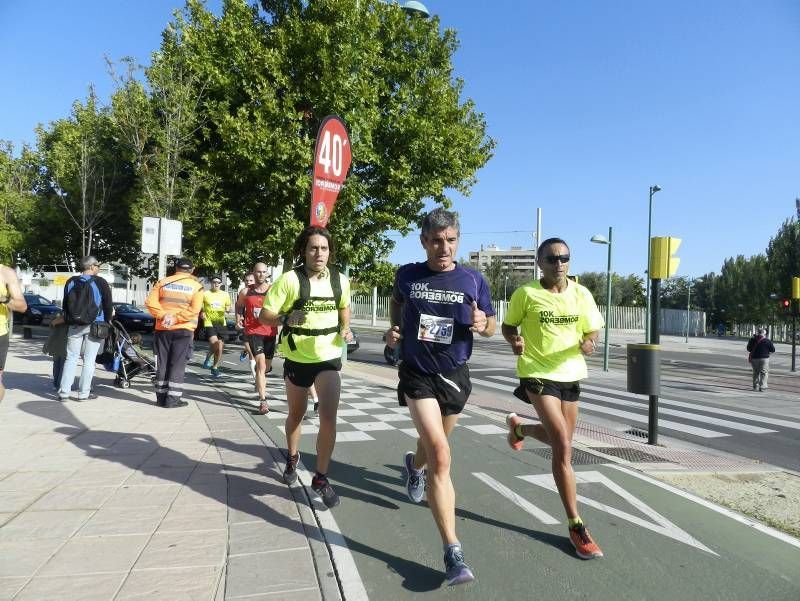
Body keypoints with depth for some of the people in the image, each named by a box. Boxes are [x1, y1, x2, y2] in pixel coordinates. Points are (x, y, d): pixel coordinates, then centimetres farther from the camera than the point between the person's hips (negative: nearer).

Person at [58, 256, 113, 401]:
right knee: (89, 360, 1)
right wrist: (107, 322, 10)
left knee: (71, 358, 9)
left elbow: (65, 305, 13)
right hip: (94, 326, -4)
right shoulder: (100, 282, -7)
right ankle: (84, 393, 4)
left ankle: (64, 392, 6)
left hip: (74, 326, 4)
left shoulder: (71, 282, 7)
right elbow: (108, 305, -5)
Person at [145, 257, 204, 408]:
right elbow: (194, 309, -15)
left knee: (162, 364, 10)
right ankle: (172, 399, 1)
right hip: (183, 330, -2)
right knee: (178, 365, 2)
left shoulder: (163, 282, 5)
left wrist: (163, 315, -11)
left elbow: (150, 302, -7)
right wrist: (175, 318, -13)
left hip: (162, 329, 3)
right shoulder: (196, 286, -2)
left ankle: (161, 397, 14)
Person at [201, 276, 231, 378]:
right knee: (214, 343, -23)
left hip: (221, 323, 3)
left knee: (220, 347, 3)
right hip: (209, 322, -3)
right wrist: (202, 313, -9)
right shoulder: (205, 294, 1)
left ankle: (215, 367, 23)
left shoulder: (225, 294, 8)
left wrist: (227, 309, -6)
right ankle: (208, 357, 10)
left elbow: (228, 307, 17)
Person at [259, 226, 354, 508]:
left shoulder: (340, 280, -3)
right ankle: (292, 457, 48)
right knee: (296, 414, 19)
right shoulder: (290, 279, -14)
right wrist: (286, 318, -32)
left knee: (329, 418, -12)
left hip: (329, 357, 1)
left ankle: (321, 477, 6)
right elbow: (264, 315, -13)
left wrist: (345, 328, -1)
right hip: (297, 358, -1)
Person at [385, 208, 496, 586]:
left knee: (434, 444, 24)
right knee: (440, 455, -18)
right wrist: (395, 328, 2)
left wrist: (482, 323, -18)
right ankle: (452, 551, -12)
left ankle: (414, 465, 63)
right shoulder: (407, 275, -5)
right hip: (417, 373, -2)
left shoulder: (473, 280, -5)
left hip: (455, 375, 3)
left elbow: (492, 326, 4)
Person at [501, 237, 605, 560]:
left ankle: (518, 427, 52)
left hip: (570, 374, 5)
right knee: (563, 447, -15)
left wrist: (588, 343, -15)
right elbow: (508, 326, 1)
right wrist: (515, 341, -21)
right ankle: (575, 525, -2)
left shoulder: (581, 293, -1)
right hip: (537, 374, -5)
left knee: (560, 440, 20)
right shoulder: (526, 293, -10)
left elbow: (593, 331, 8)